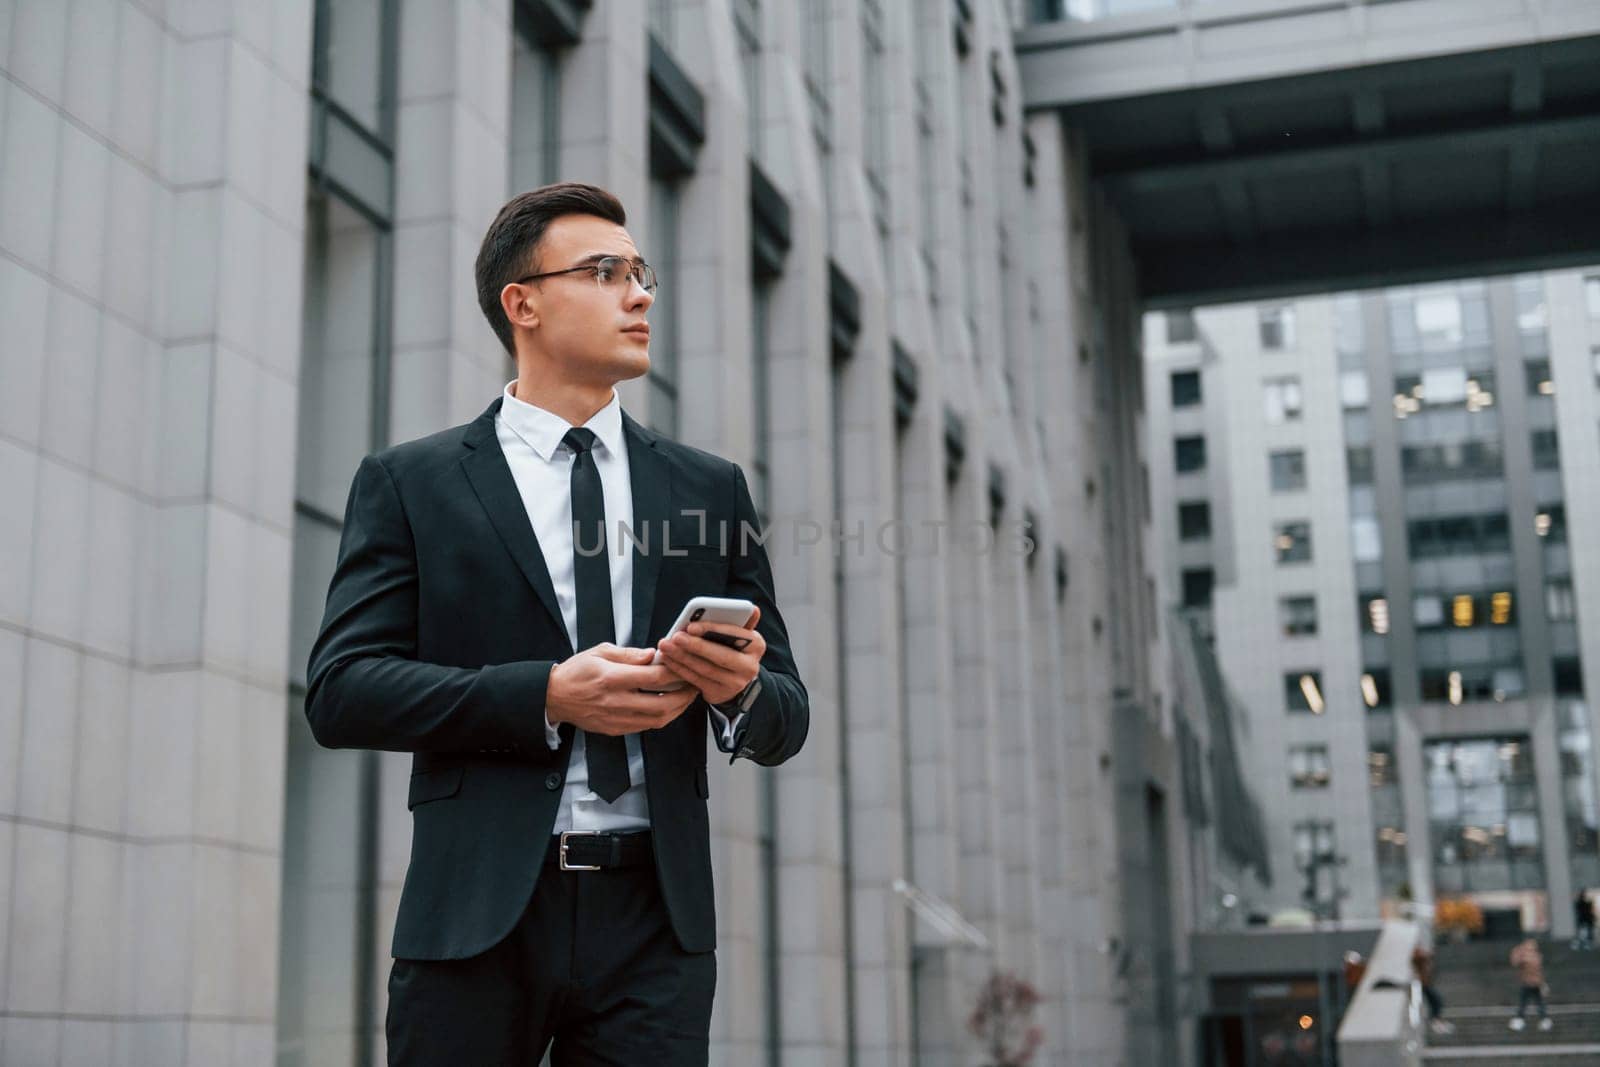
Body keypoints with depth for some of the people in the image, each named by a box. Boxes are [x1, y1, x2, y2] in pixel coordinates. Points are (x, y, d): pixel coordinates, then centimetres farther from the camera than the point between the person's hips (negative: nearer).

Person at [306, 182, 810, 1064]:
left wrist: (741, 688, -11)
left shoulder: (709, 488, 14)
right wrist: (546, 696, -15)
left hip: (654, 922, 2)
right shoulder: (409, 483, 6)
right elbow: (339, 691, -4)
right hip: (476, 915, -2)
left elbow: (785, 719, 13)